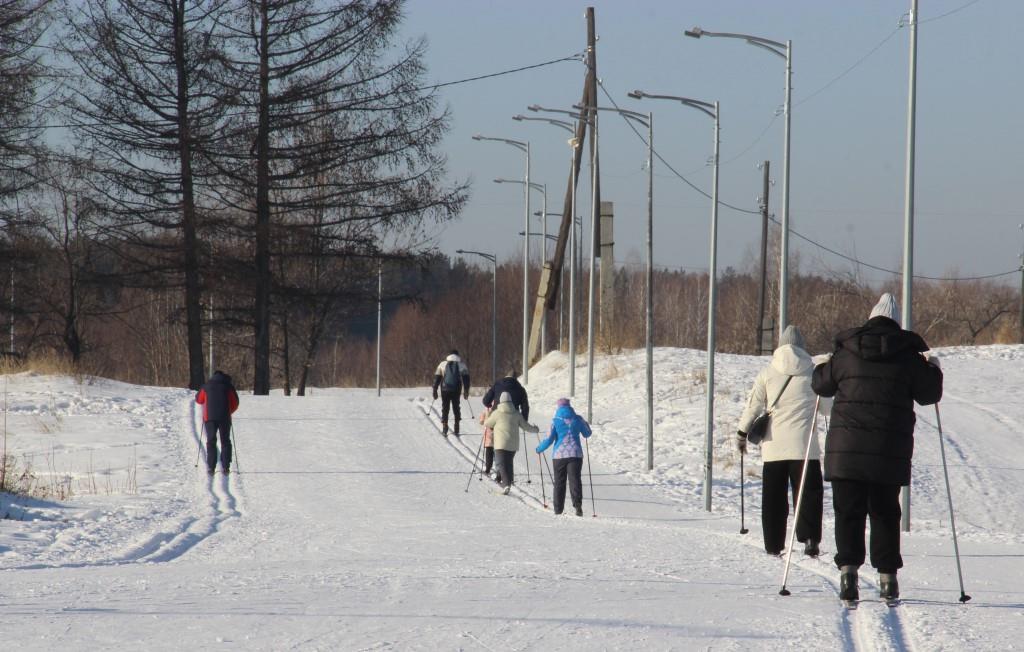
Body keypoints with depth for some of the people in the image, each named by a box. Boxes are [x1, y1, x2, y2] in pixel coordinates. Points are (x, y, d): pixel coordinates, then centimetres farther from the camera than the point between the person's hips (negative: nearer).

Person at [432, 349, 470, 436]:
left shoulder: (443, 364, 9)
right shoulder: (461, 364, 7)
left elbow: (437, 378, 7)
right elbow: (466, 378, 3)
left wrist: (435, 391, 9)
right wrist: (466, 391, 5)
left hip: (445, 390, 0)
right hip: (456, 390, 0)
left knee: (445, 409, 7)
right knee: (456, 408, 13)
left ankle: (444, 430, -3)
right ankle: (456, 430, 10)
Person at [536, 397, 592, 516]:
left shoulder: (556, 421, -3)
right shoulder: (577, 419, 3)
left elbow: (549, 439, -6)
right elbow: (587, 434, 16)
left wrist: (539, 449, 11)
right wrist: (586, 424, 37)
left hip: (559, 454, -1)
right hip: (576, 454, 1)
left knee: (559, 482, 8)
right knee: (575, 480, -3)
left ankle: (558, 509, 9)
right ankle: (577, 505, -22)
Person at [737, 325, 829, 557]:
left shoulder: (767, 373, 2)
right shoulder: (812, 372, 1)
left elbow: (753, 406, 0)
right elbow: (826, 406, 10)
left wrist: (742, 433, 12)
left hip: (774, 445, 1)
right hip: (804, 446, -1)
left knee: (773, 497, 9)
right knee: (809, 492, 1)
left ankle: (774, 545, 9)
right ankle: (809, 538, -15)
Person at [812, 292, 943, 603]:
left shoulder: (845, 351, 3)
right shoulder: (908, 355, 0)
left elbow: (822, 384, 12)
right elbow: (928, 394, 7)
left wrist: (822, 367, 34)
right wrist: (933, 370, 28)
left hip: (846, 447, 0)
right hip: (891, 449, 0)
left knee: (848, 511, 3)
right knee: (885, 512, 11)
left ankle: (848, 570, -14)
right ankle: (887, 577, 8)